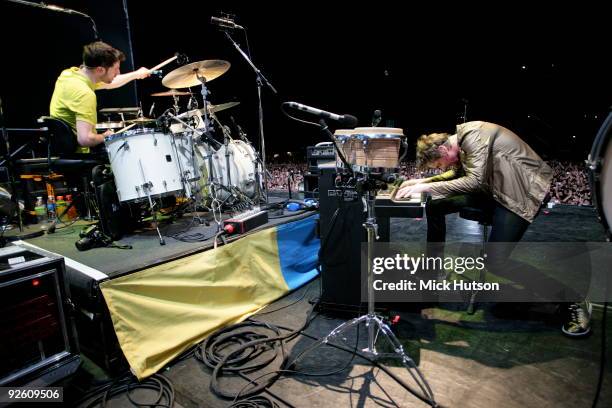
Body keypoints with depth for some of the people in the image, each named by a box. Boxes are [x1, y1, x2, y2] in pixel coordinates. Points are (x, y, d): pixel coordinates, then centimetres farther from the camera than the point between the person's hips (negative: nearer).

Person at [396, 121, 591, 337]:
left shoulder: (474, 134, -22)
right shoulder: (460, 140, 4)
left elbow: (474, 181, -30)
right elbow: (458, 174, 19)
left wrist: (428, 187, -27)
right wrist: (422, 181, 7)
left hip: (523, 191, -9)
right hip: (493, 188, 9)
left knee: (496, 260, -18)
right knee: (435, 205, 2)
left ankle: (572, 301, 0)